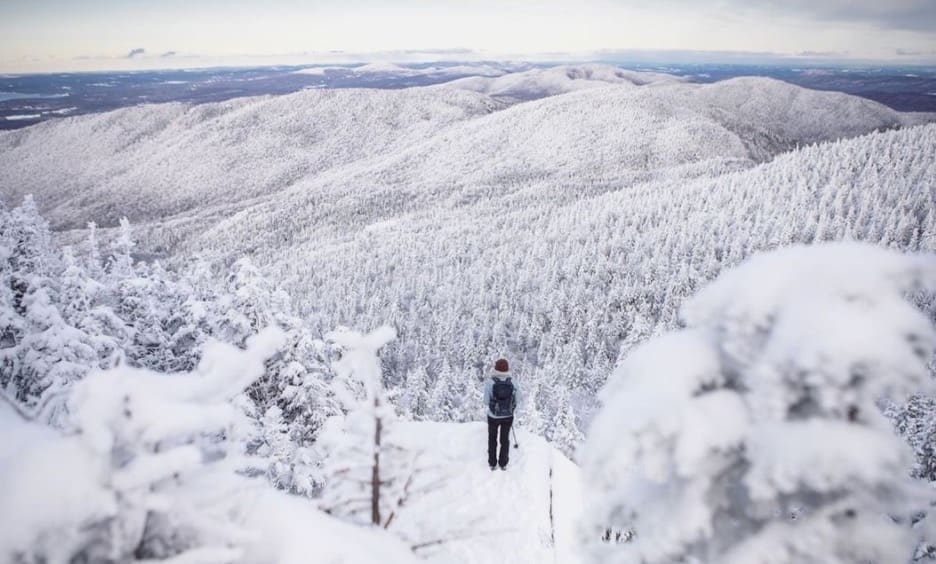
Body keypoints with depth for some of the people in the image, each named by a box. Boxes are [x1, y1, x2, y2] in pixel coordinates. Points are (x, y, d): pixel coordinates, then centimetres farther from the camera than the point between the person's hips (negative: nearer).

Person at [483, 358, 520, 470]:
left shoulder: (490, 383, -22)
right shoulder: (513, 383, -16)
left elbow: (486, 401, -14)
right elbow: (517, 400, -7)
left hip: (493, 416, -1)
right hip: (508, 416, 1)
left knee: (492, 439, 24)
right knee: (505, 439, 24)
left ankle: (492, 463, 35)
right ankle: (503, 464, 36)